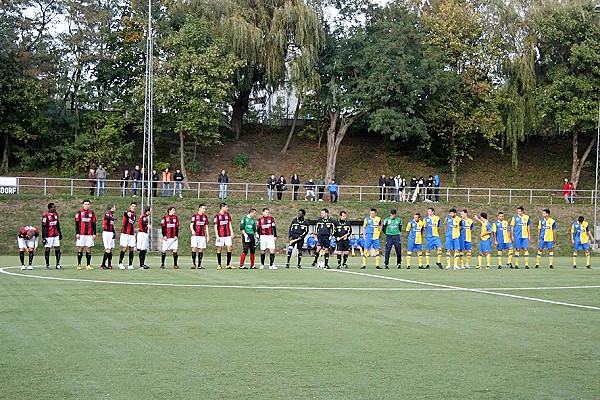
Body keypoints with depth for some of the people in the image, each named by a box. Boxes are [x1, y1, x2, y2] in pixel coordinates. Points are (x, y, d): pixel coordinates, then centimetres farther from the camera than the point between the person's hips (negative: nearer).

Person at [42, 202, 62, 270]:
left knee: (57, 249, 2)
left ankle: (58, 264, 5)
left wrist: (60, 233, 19)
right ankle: (47, 265, 10)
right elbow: (43, 227, -12)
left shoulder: (56, 214, 10)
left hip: (56, 235, 6)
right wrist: (43, 237, -14)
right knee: (47, 249, 2)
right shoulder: (45, 216, -12)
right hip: (48, 236, -6)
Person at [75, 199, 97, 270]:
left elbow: (93, 224, 12)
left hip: (89, 234, 2)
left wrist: (94, 233, 7)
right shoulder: (79, 212, 2)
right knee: (80, 248, -1)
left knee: (89, 249, 0)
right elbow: (77, 223, 2)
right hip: (81, 234, -2)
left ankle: (88, 265, 3)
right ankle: (79, 265, 5)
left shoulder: (92, 213, 11)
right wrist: (77, 233, -5)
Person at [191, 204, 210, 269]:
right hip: (195, 235, -4)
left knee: (201, 249, 2)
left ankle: (199, 264, 5)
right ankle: (193, 263, -4)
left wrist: (207, 236, 14)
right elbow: (191, 225, -8)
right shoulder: (195, 216, -2)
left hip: (202, 236, 4)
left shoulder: (205, 217, 13)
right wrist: (192, 230, -28)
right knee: (194, 248, -12)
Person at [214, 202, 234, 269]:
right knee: (219, 249, 2)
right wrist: (217, 236, -11)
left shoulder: (227, 214, 11)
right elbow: (215, 226, -5)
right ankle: (219, 264, 10)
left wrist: (231, 232, 7)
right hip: (220, 236, -4)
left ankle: (228, 264, 1)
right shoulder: (217, 216, -4)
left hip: (228, 235, 4)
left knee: (229, 248, -2)